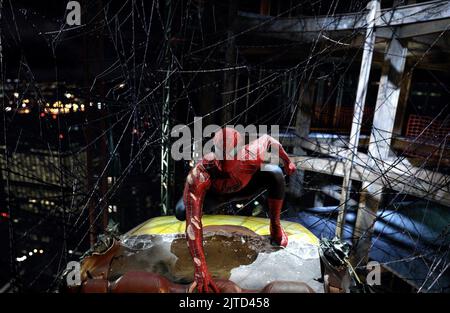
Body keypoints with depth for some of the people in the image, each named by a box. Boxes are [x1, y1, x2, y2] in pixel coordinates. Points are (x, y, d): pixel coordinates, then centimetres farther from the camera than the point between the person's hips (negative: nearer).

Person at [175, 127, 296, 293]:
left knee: (275, 173, -27)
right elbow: (192, 223, -47)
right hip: (215, 194, 0)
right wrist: (200, 270, -51)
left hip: (243, 188, 0)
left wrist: (287, 161, 1)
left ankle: (275, 225, -3)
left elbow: (267, 139, -15)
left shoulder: (251, 157, -39)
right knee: (181, 212, -21)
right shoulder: (198, 176, -45)